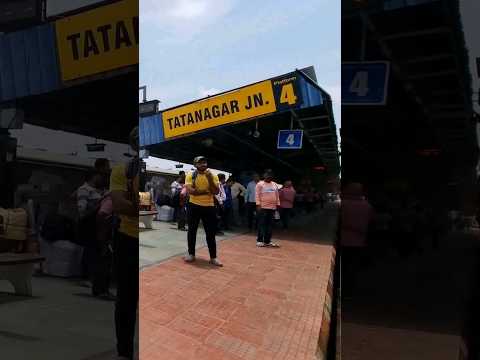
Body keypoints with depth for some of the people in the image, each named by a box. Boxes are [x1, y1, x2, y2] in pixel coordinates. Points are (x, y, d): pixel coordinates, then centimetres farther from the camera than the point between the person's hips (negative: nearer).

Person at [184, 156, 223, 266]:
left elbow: (216, 192, -9)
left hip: (209, 207, 0)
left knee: (211, 232, 2)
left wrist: (209, 178, -18)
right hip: (194, 206, 0)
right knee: (192, 231, 9)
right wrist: (207, 191, -14)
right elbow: (190, 190, -16)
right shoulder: (190, 175, -3)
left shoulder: (213, 176, 1)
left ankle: (213, 257, 9)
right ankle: (191, 254, 24)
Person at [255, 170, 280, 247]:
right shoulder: (260, 184, -2)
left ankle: (267, 241, 13)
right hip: (263, 207, -5)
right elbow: (257, 195, -6)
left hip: (272, 208, 5)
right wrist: (258, 205, -14)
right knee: (262, 224, -1)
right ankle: (259, 240, 6)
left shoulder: (275, 185, 15)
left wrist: (278, 204, 11)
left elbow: (277, 195, 17)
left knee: (270, 225, 6)